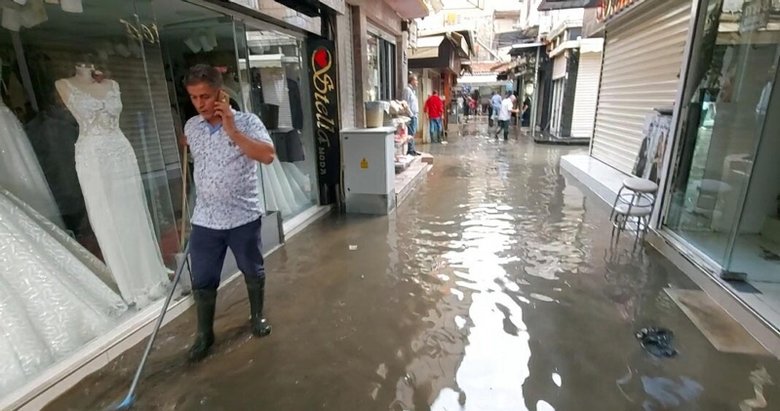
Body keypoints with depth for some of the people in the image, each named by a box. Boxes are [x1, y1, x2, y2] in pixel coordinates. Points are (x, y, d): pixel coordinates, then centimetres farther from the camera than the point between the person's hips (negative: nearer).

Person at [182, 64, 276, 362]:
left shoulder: (247, 122, -11)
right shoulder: (191, 127, 5)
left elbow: (268, 155, -26)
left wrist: (232, 131, -27)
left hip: (244, 217, -3)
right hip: (204, 221, 4)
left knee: (253, 273, 15)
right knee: (202, 282, 10)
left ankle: (257, 316, 40)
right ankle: (204, 335, 30)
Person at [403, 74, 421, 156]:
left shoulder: (413, 90, 20)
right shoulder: (407, 89, -10)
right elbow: (406, 103, -17)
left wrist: (416, 113, 16)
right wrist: (410, 114, -18)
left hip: (414, 115, 10)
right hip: (411, 115, -10)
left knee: (413, 133, 11)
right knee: (411, 133, -8)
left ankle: (412, 149, 16)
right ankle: (410, 150, -5)